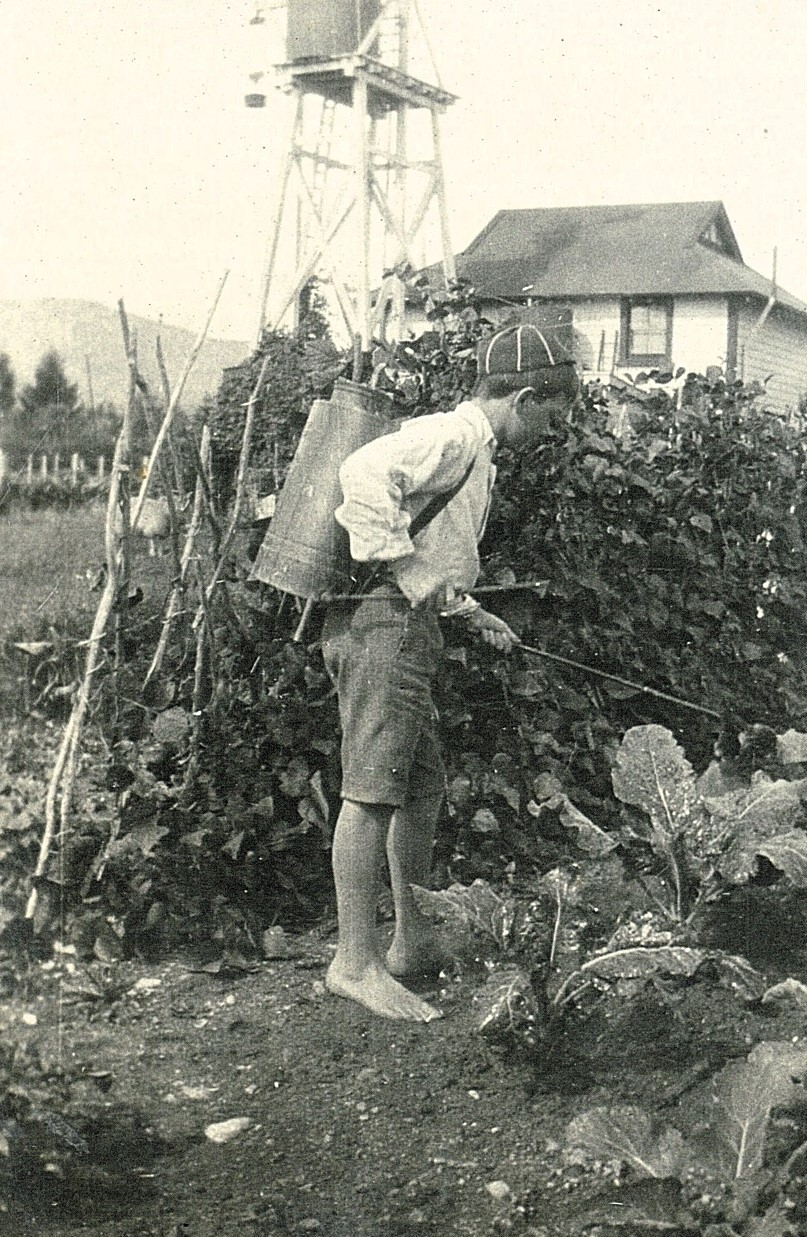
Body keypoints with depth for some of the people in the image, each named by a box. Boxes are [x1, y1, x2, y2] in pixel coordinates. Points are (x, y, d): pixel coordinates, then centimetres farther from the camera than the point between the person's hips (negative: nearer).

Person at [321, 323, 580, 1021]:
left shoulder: (471, 451, 24)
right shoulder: (457, 434, -9)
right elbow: (365, 472, -26)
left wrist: (474, 615, 24)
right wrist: (398, 563, -20)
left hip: (407, 627, 11)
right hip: (384, 621, -11)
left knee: (423, 788, 15)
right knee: (373, 791, -9)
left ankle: (415, 942, 25)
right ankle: (356, 961, -6)